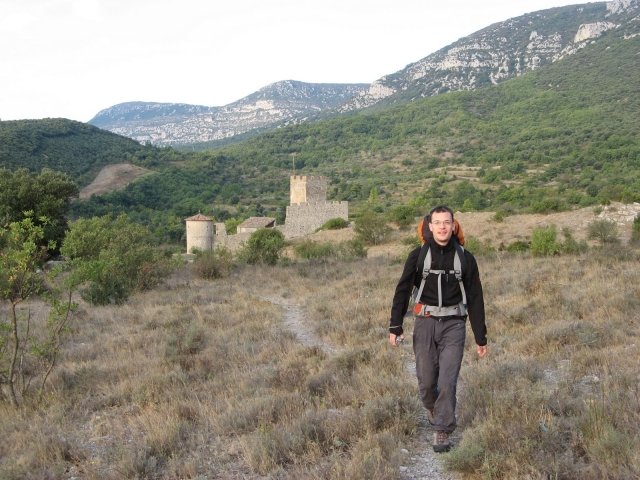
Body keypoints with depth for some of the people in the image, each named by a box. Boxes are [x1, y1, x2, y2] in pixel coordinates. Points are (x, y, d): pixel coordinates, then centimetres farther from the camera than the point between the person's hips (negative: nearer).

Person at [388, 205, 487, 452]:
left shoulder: (465, 258, 3)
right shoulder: (418, 256, 2)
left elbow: (475, 299, 7)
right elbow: (402, 291, 5)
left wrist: (481, 337, 7)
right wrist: (395, 327, -1)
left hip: (453, 324, 0)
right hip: (425, 322, 1)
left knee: (447, 382, -7)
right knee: (426, 381, 5)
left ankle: (442, 431, 7)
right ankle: (433, 409, 37)